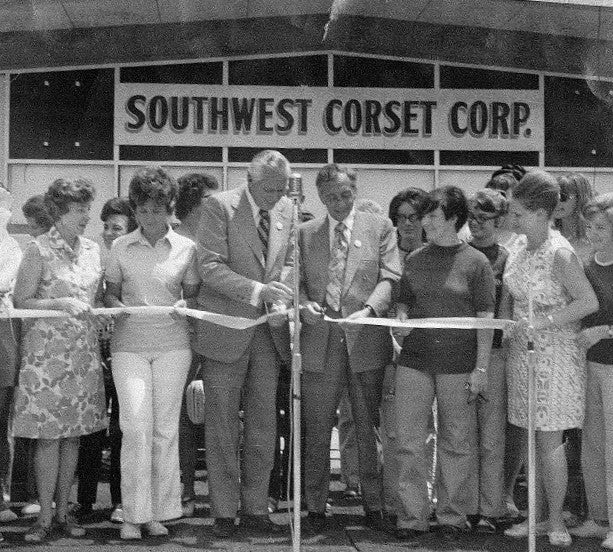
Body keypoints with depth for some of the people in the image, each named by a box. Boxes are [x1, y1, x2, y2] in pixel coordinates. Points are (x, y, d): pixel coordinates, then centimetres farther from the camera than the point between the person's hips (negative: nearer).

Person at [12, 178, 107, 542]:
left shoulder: (92, 250, 10)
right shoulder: (40, 250, -6)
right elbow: (21, 302, -7)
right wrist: (60, 304, -19)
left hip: (84, 352, 5)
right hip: (47, 351, -5)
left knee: (73, 434, 7)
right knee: (48, 435, -3)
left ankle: (64, 510, 17)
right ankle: (45, 516, 6)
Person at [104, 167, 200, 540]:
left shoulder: (186, 248, 5)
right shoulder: (121, 247, 6)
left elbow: (193, 295, 11)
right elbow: (110, 292, 11)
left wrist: (184, 307, -10)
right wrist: (116, 305, -10)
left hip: (172, 344, 0)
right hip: (129, 344, 0)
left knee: (165, 428, 2)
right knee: (135, 425, -9)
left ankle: (159, 512, 11)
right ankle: (134, 514, -1)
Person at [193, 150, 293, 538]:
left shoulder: (286, 209, 8)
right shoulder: (220, 206, -9)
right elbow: (210, 268, -14)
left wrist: (281, 292, -3)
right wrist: (258, 291, -24)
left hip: (269, 331, 5)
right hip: (227, 328, -4)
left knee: (264, 425, 8)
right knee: (223, 424, 3)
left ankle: (256, 509, 18)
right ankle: (225, 512, 14)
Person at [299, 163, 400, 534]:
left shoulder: (380, 228, 6)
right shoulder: (305, 233, 10)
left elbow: (389, 277, -3)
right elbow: (297, 281, 8)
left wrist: (368, 309, -20)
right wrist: (305, 304, -14)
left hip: (367, 340, -1)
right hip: (320, 341, 1)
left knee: (370, 428, 7)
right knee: (317, 430, 6)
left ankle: (374, 504, 19)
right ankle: (316, 507, 16)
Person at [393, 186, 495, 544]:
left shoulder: (476, 262, -2)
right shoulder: (415, 259, 9)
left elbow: (486, 319, -2)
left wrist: (481, 369, -7)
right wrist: (401, 321, -4)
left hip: (458, 364, -3)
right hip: (415, 360, 3)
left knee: (457, 443, 5)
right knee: (410, 441, 1)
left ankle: (453, 515, 18)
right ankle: (413, 516, 10)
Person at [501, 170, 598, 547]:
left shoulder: (559, 253, -16)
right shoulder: (520, 250, 7)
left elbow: (589, 302, -20)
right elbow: (509, 297, 20)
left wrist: (543, 321, -20)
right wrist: (505, 321, 5)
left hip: (555, 353, -7)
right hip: (522, 351, 7)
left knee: (549, 439, -3)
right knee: (534, 439, 12)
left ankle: (557, 524, 8)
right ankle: (539, 517, 21)